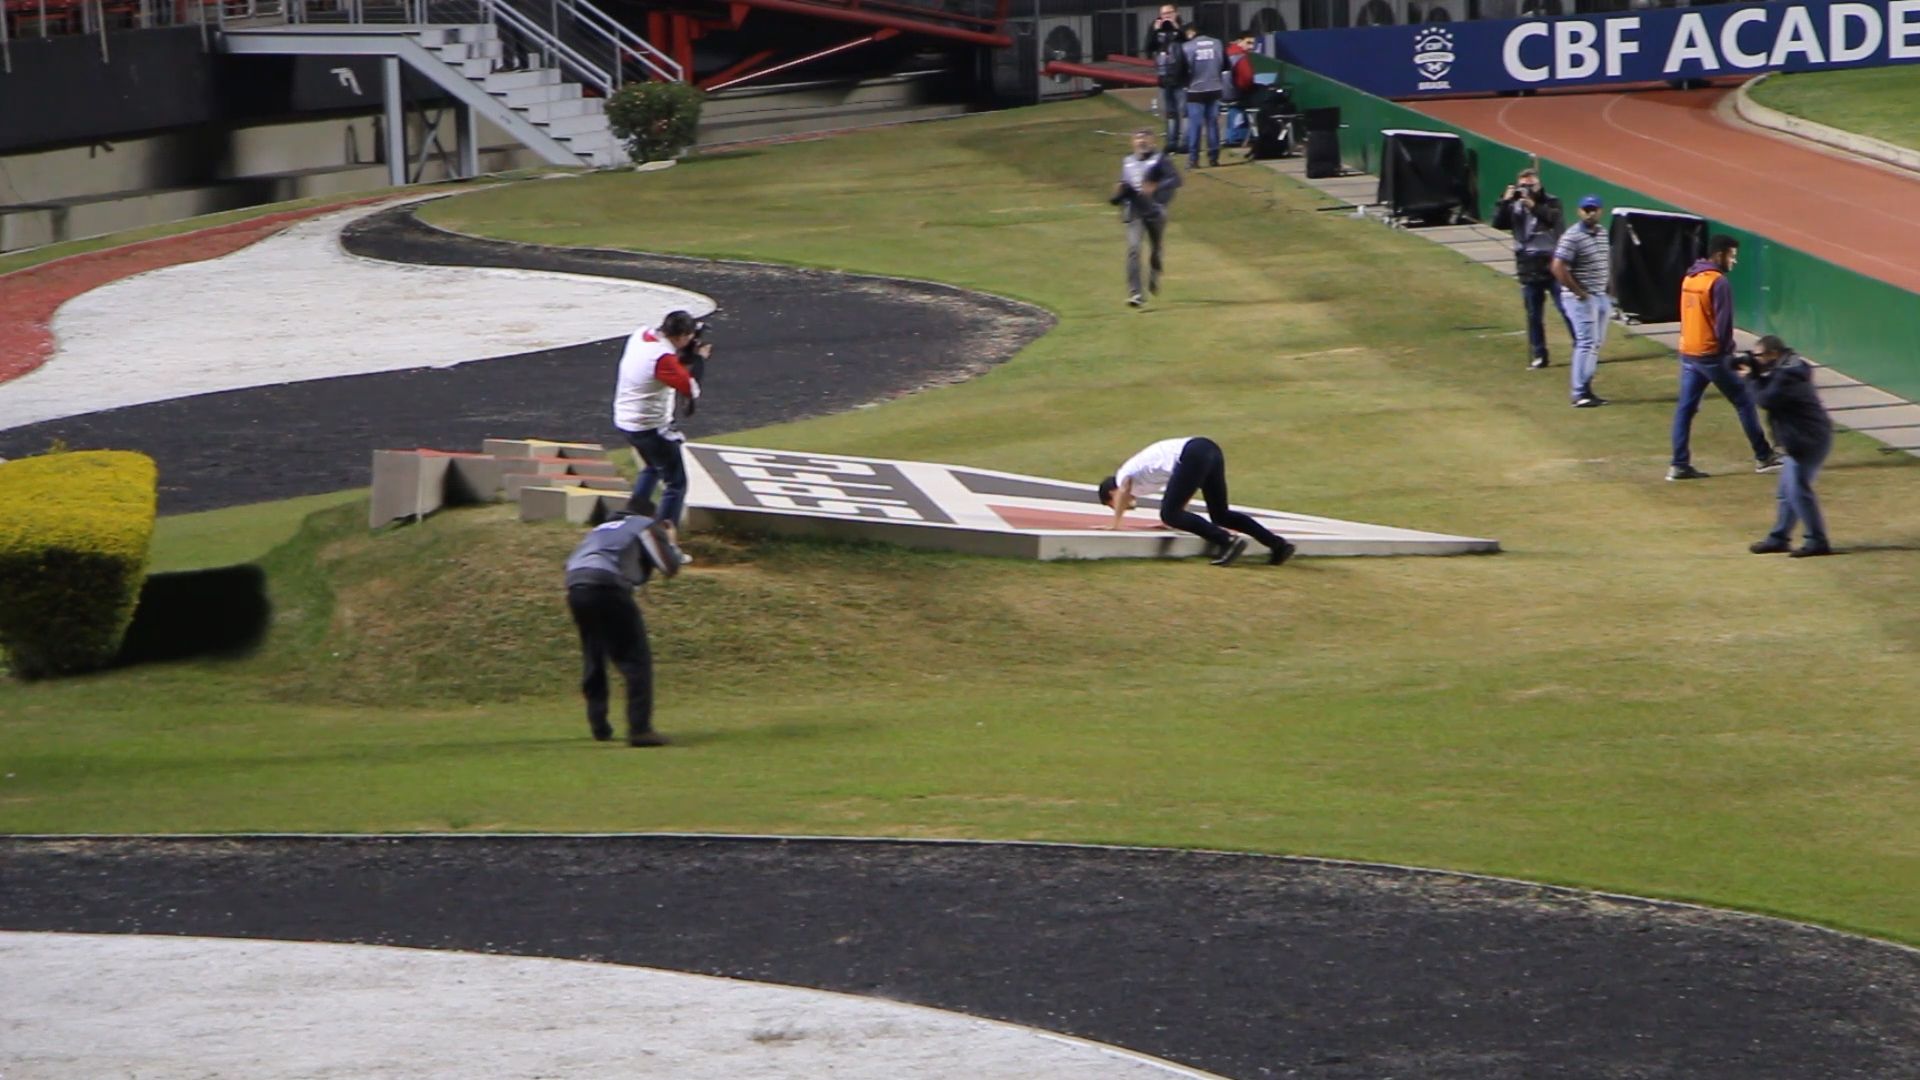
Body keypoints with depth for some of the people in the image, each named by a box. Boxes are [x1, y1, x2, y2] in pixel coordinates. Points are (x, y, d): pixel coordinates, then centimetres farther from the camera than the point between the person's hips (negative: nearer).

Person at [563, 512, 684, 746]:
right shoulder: (649, 527, 15)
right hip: (607, 586, -6)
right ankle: (639, 729, -12)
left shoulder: (603, 528, 34)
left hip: (575, 587, 6)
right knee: (636, 659, -3)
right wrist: (671, 544, 25)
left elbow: (573, 561, 27)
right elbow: (669, 568, 5)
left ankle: (598, 725, 23)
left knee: (593, 658, 21)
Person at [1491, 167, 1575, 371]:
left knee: (1566, 308, -3)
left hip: (1552, 265, -3)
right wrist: (1505, 201, -15)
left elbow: (1557, 220, -19)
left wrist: (1533, 206, -28)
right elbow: (1498, 223, -4)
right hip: (1528, 270, 3)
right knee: (1534, 315, 8)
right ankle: (1538, 355, 16)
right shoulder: (1515, 207, 8)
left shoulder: (1550, 203, 0)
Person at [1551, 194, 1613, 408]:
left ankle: (1584, 386, 20)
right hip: (1582, 298, -9)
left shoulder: (1602, 233, 10)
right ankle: (1580, 394, -6)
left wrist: (1609, 289, 12)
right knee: (1587, 342, -9)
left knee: (1596, 342, 12)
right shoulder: (1572, 237, -16)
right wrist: (1579, 292, -18)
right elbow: (1558, 268, -21)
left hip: (1601, 296, 9)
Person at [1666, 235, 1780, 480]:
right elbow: (1723, 322, -17)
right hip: (1711, 353, -7)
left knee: (1685, 407, 7)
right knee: (1743, 401, 5)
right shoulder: (1718, 282, -15)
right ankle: (1763, 457, 10)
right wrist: (1727, 352, -6)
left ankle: (1679, 465, 3)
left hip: (1688, 353, 7)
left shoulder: (1689, 278, 10)